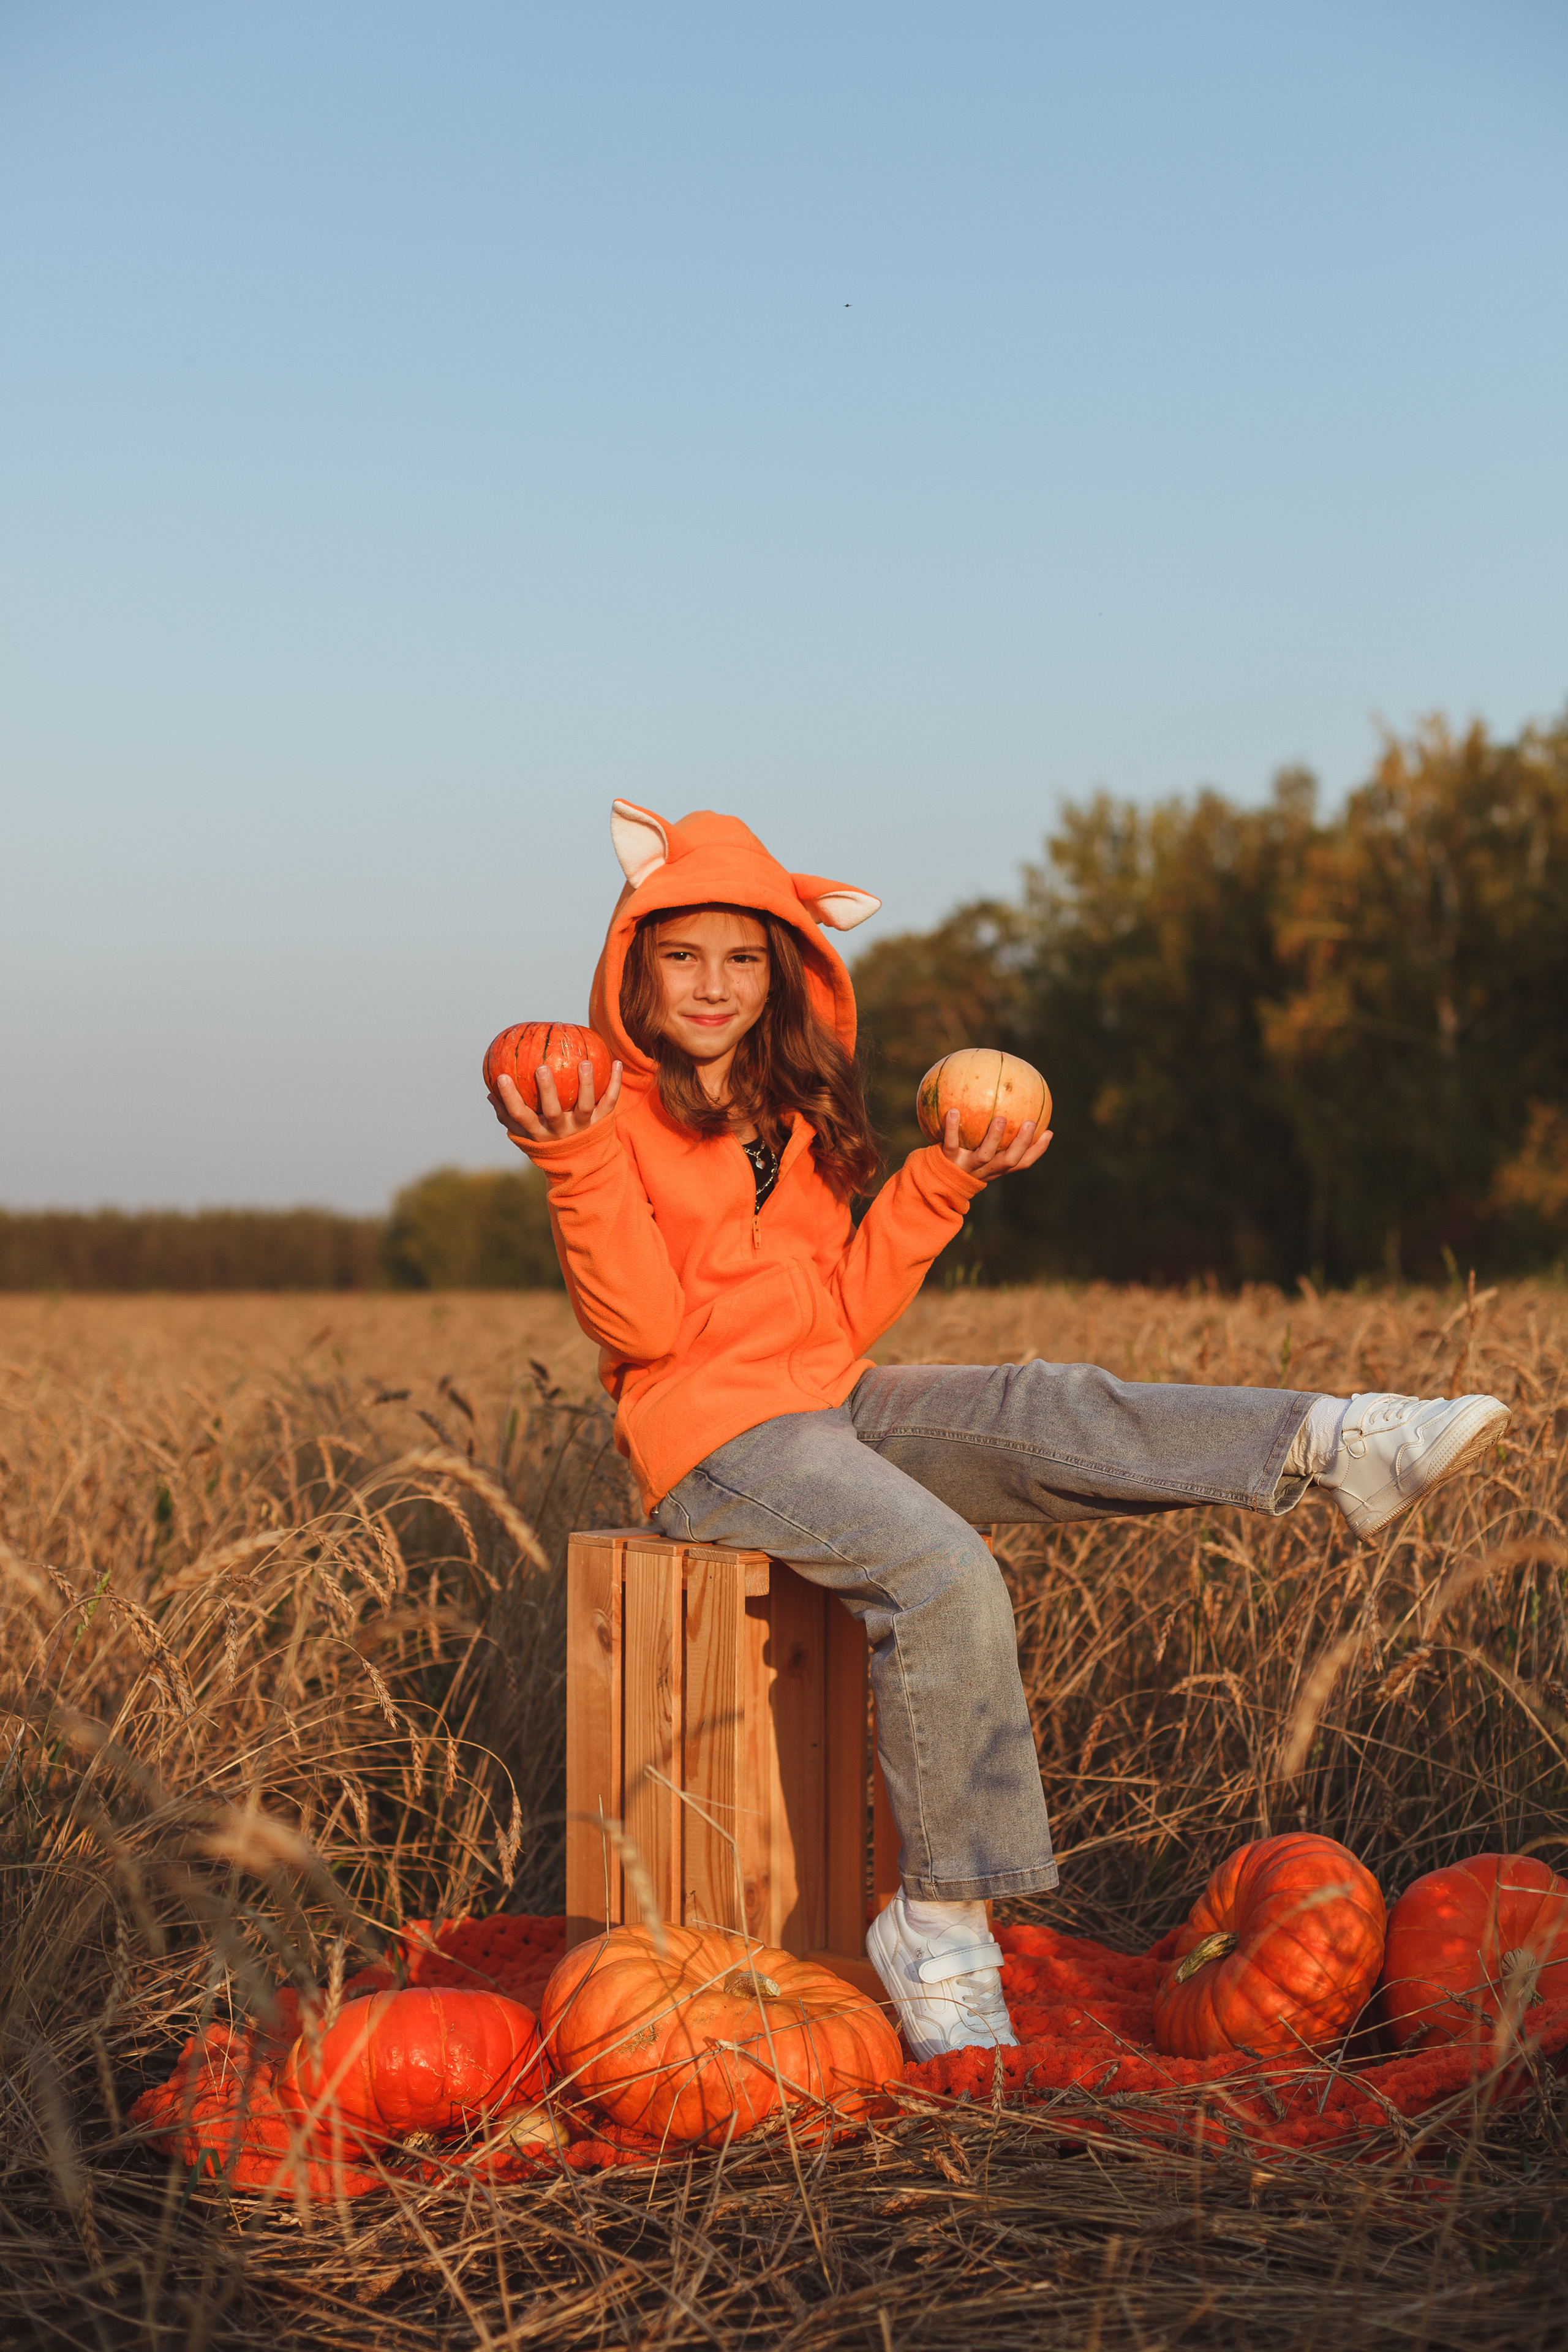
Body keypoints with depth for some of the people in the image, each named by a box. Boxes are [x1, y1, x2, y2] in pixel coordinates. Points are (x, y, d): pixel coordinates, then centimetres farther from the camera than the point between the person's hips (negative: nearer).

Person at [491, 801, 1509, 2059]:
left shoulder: (794, 1117, 18)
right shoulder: (614, 1117, -3)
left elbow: (848, 1310, 12)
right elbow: (643, 1324, -16)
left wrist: (939, 1186, 4)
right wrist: (582, 1165, -26)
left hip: (838, 1399, 7)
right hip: (716, 1435, -6)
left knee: (1054, 1409, -22)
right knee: (947, 1577, -31)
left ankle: (1335, 1443, -37)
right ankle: (943, 1929, -27)